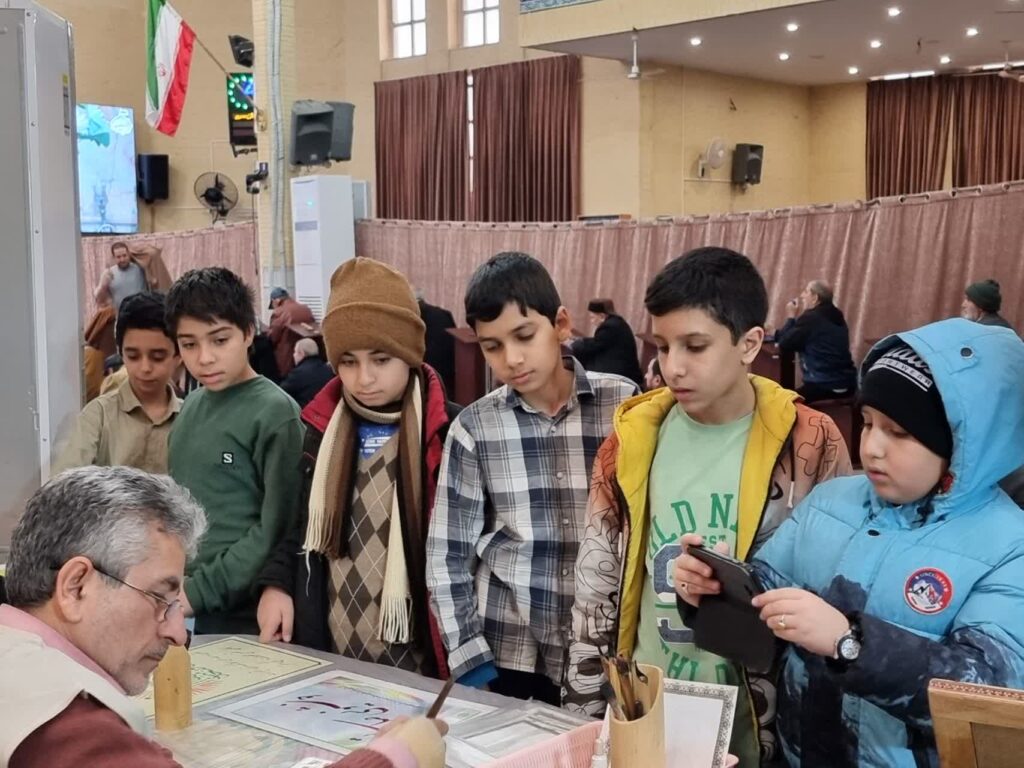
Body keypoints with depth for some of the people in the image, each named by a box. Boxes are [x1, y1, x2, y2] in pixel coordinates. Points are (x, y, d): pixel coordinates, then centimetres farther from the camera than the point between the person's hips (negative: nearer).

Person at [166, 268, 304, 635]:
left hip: (244, 615, -6)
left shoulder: (274, 413, -11)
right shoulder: (191, 408, 9)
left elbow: (276, 531, -15)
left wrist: (200, 591, -16)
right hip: (181, 609, 6)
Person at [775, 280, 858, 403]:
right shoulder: (836, 316, 14)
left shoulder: (810, 318, -13)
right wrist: (775, 333, 19)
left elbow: (784, 344, -7)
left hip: (824, 386, -9)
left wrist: (791, 317, 5)